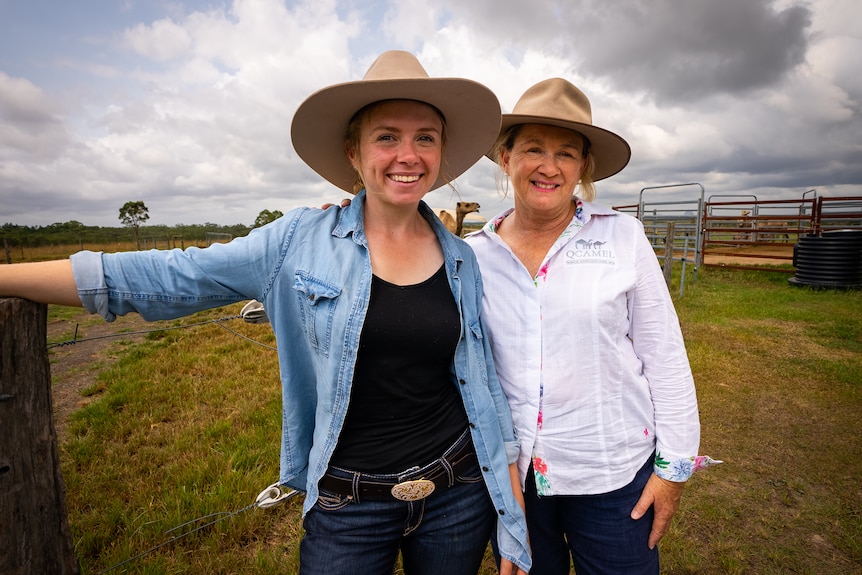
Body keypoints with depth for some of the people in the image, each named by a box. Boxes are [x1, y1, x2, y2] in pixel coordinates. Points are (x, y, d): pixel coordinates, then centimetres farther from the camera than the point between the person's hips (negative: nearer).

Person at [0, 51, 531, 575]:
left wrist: (514, 517, 6)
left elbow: (485, 387, 3)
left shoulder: (462, 261, -3)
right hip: (346, 508, -2)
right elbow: (167, 278, -7)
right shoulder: (300, 241, -10)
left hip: (458, 496, 3)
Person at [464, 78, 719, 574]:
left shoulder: (623, 237, -9)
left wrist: (674, 464, -3)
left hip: (613, 475, -1)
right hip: (510, 472, 2)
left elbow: (664, 357, -5)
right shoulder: (475, 254, -5)